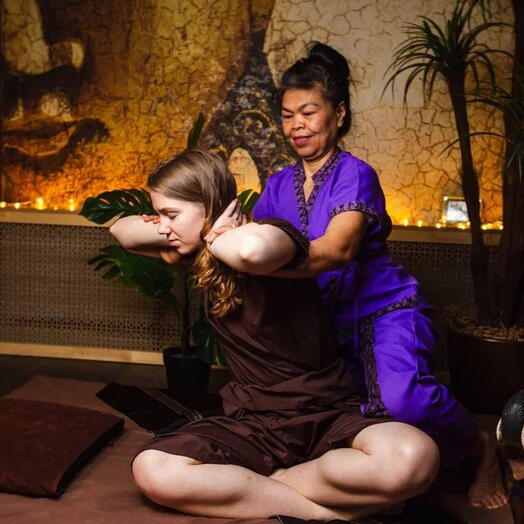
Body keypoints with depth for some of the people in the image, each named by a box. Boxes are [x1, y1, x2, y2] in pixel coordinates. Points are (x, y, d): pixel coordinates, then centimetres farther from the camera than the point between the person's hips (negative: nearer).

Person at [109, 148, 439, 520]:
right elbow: (122, 230, 19)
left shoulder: (269, 234, -13)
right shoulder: (201, 251, 8)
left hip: (328, 415, -4)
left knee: (414, 457, -37)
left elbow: (251, 249, -40)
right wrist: (171, 231, -1)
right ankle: (323, 510, -17)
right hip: (253, 422, 4)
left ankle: (252, 485, -16)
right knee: (153, 471, -27)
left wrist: (215, 237, -17)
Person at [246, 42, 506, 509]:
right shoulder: (279, 185, 6)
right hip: (329, 322, 7)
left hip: (384, 310, -7)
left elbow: (335, 250, -33)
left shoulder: (355, 176, -15)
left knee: (401, 398, -35)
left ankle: (480, 449, -2)